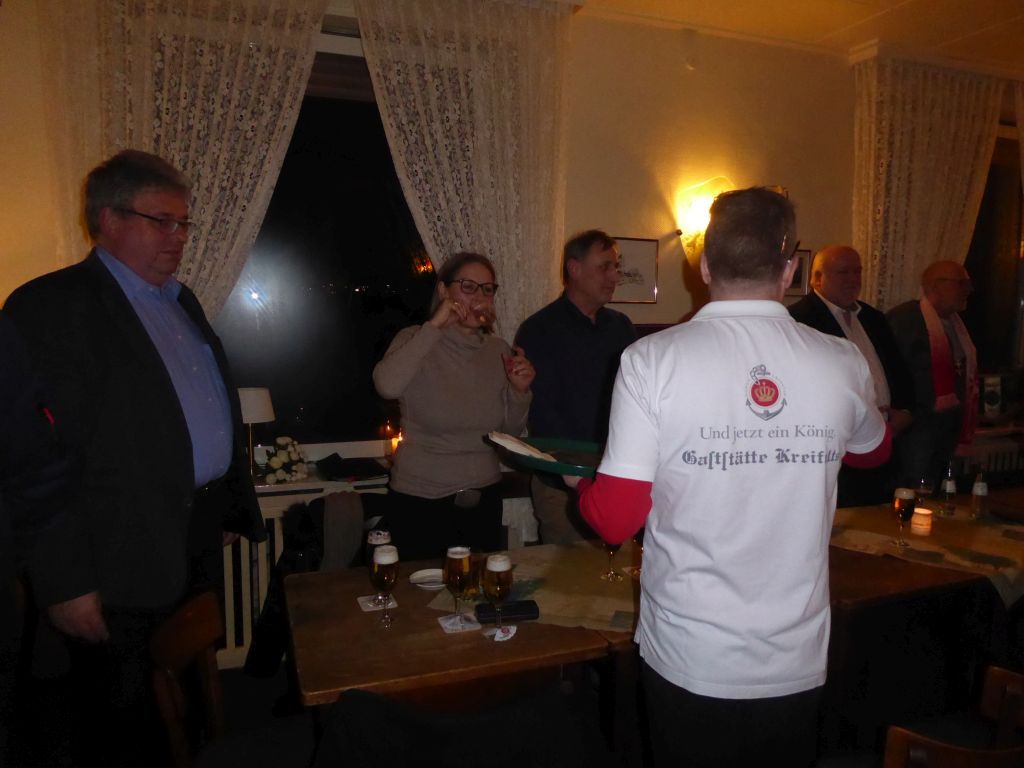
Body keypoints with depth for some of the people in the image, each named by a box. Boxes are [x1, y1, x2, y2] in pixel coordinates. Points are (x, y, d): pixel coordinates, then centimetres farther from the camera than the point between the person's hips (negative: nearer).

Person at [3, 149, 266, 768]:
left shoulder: (182, 301, 14)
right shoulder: (52, 306, -12)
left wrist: (231, 509, 15)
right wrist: (67, 583, -16)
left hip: (200, 546, 7)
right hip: (126, 564, -7)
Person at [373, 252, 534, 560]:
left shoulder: (498, 350, 4)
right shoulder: (415, 340, -7)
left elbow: (510, 432, 8)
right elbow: (387, 386, -30)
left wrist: (519, 391, -9)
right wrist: (434, 326, -26)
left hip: (484, 497, 4)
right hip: (420, 500, -4)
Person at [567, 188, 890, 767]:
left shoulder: (652, 359, -17)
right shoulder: (843, 364, -8)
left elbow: (615, 520, -15)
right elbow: (875, 451, 15)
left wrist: (580, 484, 6)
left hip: (688, 662, -2)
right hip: (798, 665, 3)